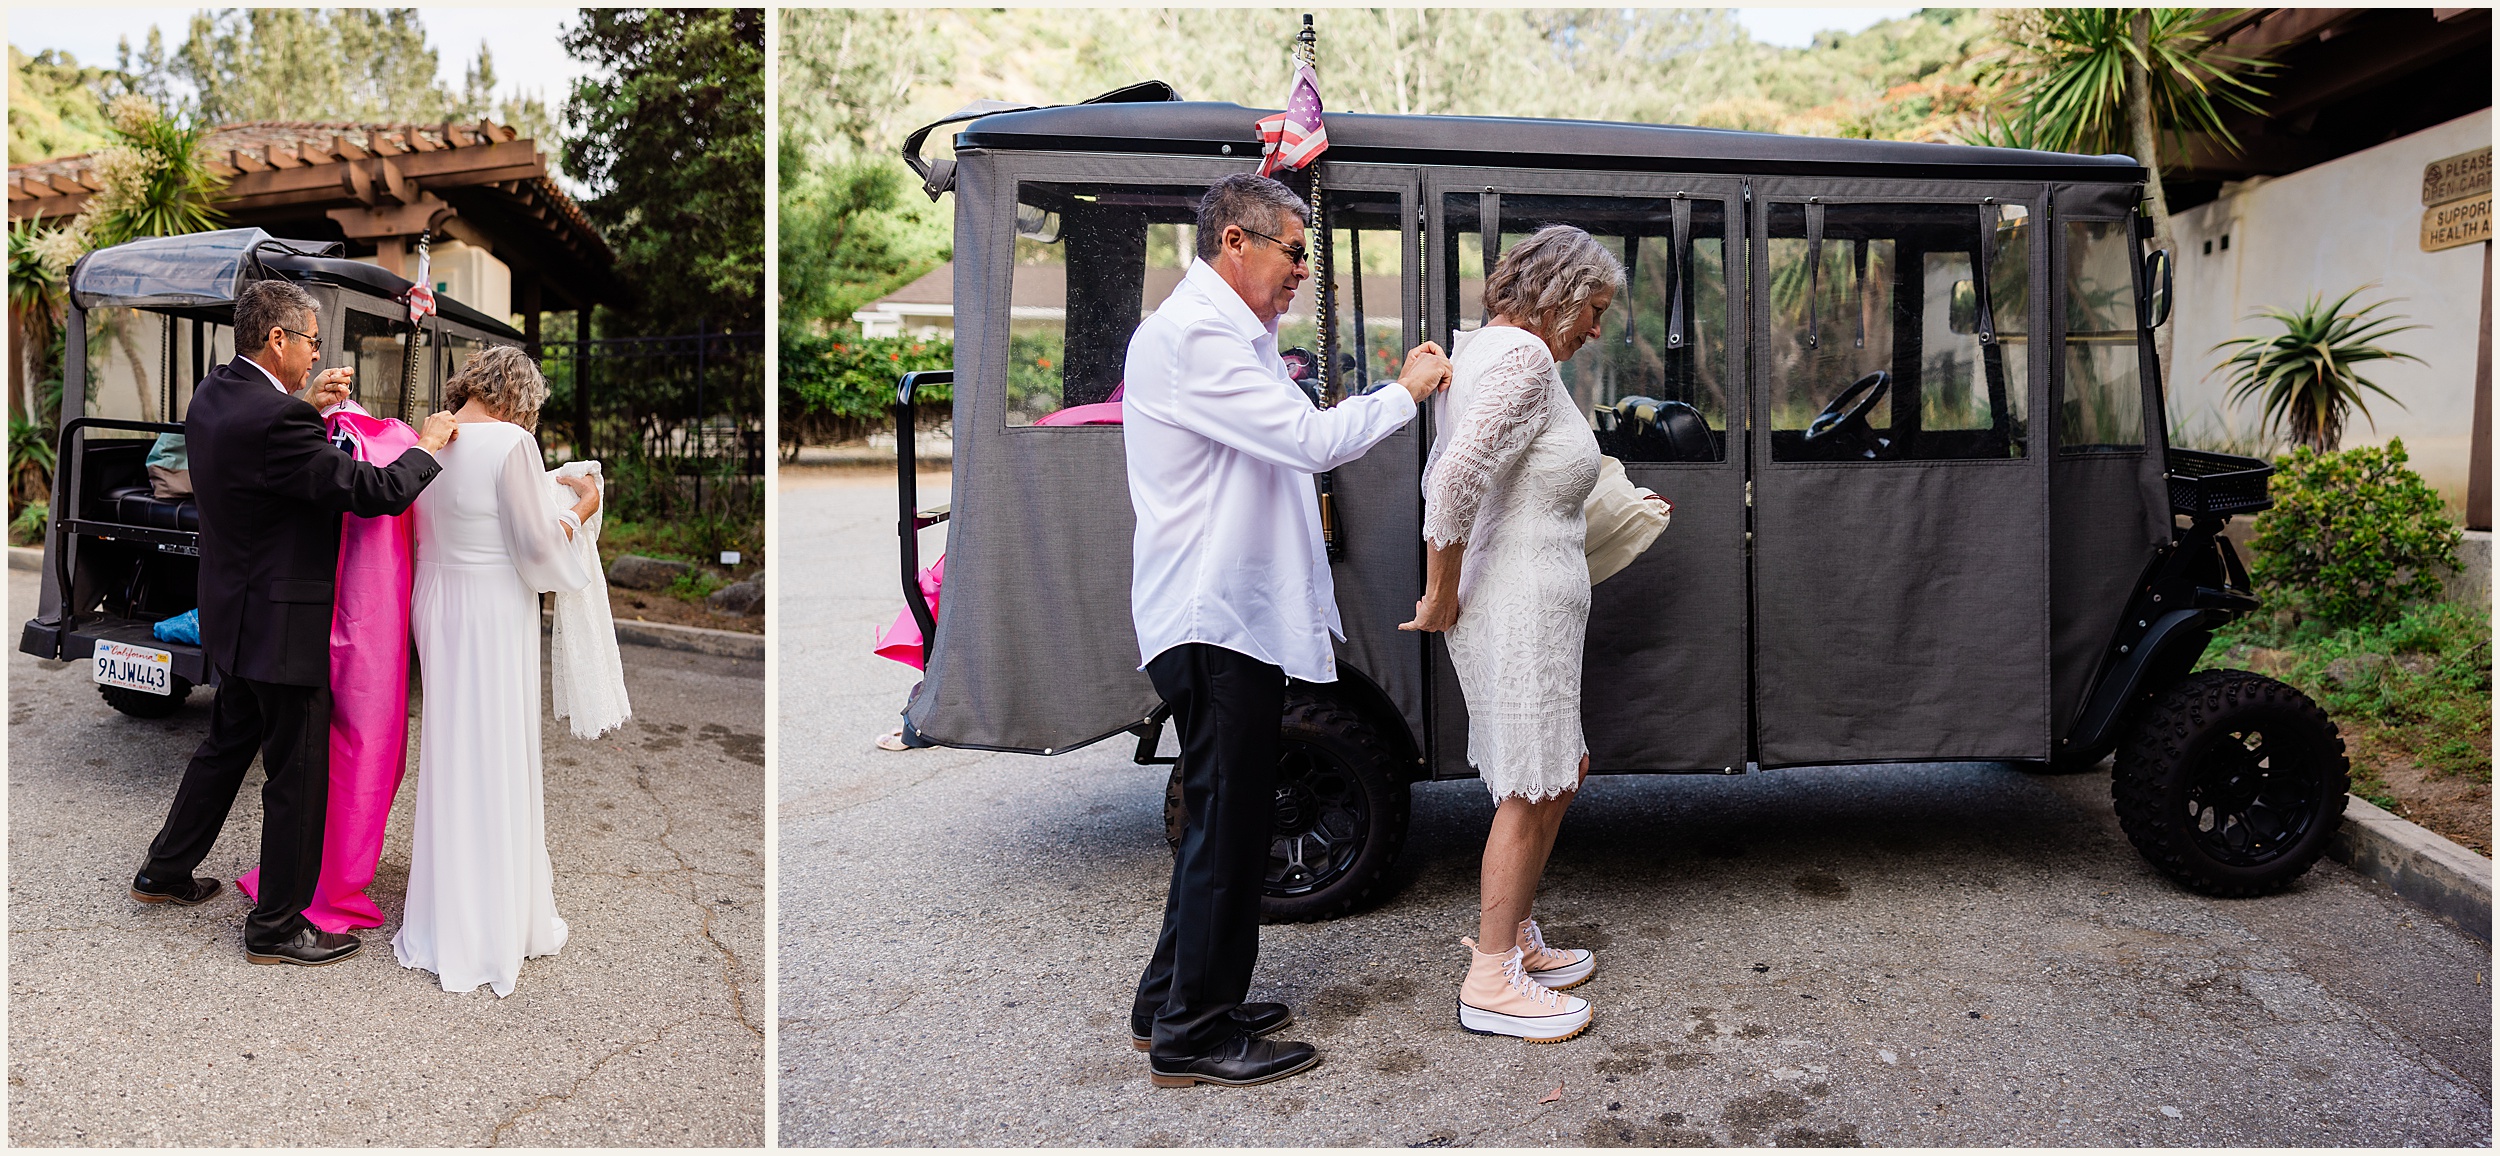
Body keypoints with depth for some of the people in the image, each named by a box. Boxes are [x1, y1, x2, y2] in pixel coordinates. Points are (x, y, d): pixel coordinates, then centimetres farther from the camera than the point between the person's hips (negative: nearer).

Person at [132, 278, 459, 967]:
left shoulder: (212, 395, 3)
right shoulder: (273, 419, -27)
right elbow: (373, 492, -26)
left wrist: (307, 407, 11)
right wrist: (428, 447, -10)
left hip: (236, 619, 10)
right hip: (284, 627, -10)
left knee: (227, 744, 27)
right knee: (298, 775, 2)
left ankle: (164, 872, 41)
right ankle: (276, 927, 13)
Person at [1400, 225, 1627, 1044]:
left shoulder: (1484, 345, 15)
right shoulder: (1524, 359, -17)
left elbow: (1442, 477, 19)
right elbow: (1455, 481, -28)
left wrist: (1444, 587, 18)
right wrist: (1443, 597, -18)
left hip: (1531, 606, 10)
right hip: (1521, 610, -10)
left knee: (1559, 772, 20)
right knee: (1531, 789, -1)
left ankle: (1513, 934, 31)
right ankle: (1491, 981, 10)